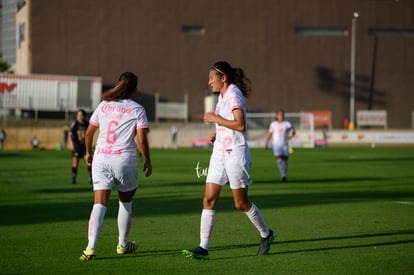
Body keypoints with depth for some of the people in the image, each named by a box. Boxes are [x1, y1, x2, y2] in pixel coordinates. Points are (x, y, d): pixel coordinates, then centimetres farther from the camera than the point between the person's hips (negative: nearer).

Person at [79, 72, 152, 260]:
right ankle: (122, 244, 30)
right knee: (126, 202, 19)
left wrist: (88, 152, 25)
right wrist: (147, 161, 3)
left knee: (99, 204, -3)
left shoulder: (103, 105, 8)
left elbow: (89, 132, 10)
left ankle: (90, 247, -17)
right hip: (124, 160, -2)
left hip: (101, 158, 2)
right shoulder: (136, 109, -3)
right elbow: (142, 140, -9)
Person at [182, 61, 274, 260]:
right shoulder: (222, 96, 13)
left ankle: (266, 234, 25)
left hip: (235, 154, -9)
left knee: (241, 203, 3)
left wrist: (216, 119, -19)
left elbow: (240, 125, -26)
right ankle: (203, 248, -4)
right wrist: (217, 134, 11)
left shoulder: (234, 95, -15)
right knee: (208, 199, -2)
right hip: (220, 153, 9)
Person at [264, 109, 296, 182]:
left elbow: (293, 130, -9)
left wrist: (291, 135, -31)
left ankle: (285, 176, 20)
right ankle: (283, 176, -24)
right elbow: (269, 134, 17)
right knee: (279, 160, -17)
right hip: (276, 145, -1)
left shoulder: (287, 123, 2)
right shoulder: (273, 124, 7)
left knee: (285, 160, 3)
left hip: (285, 145, 1)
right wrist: (266, 143, 15)